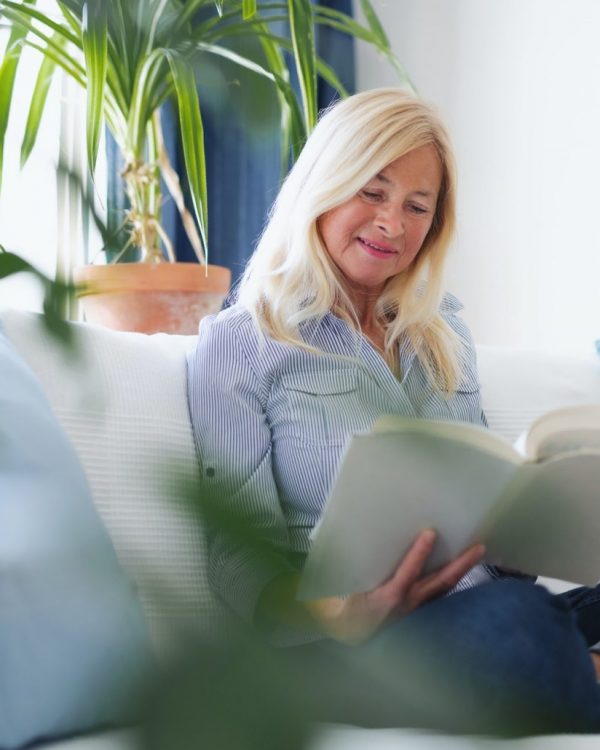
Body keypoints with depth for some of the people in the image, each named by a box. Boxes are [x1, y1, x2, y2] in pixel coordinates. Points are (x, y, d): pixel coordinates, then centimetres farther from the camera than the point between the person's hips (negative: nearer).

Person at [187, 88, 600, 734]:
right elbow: (241, 559, -2)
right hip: (343, 651, -5)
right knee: (513, 618, -38)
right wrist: (337, 613, -24)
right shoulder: (238, 344, 5)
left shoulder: (445, 334, 22)